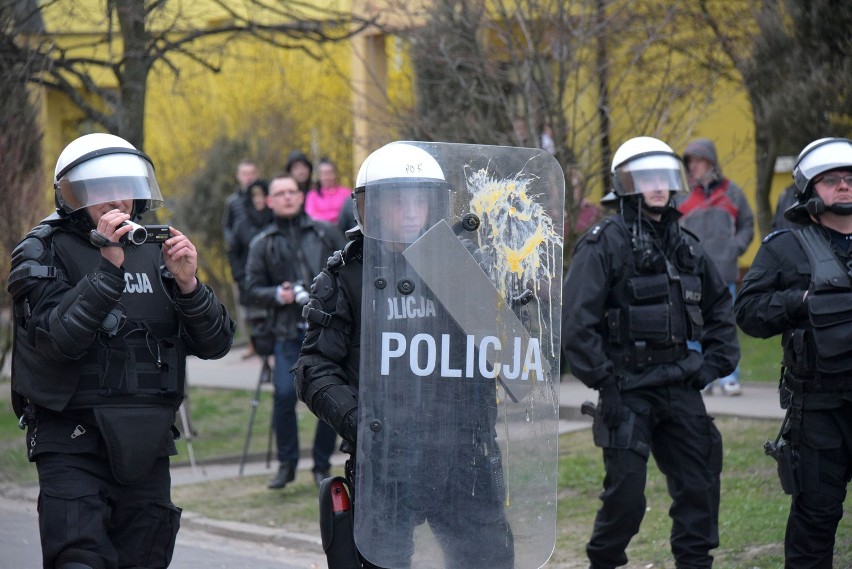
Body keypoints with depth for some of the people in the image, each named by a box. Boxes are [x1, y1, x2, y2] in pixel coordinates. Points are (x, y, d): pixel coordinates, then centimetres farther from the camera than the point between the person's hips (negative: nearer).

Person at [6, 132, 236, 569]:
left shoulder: (156, 251, 9)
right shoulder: (44, 253, -3)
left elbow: (215, 344, 4)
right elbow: (59, 338, -20)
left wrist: (188, 284, -13)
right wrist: (109, 267, -24)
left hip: (146, 450, 4)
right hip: (74, 446, -4)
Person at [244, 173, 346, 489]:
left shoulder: (326, 233, 12)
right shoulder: (263, 244, 10)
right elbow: (252, 290, 8)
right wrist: (278, 295, -10)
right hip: (289, 332, -1)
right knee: (285, 394, -15)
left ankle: (322, 465, 13)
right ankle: (286, 464, 2)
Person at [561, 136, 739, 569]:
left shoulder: (684, 244, 12)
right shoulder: (605, 244, -9)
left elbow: (719, 304, 25)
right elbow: (575, 322, -14)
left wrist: (718, 359, 12)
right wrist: (603, 382, -16)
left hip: (680, 387, 6)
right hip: (628, 388, -6)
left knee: (699, 484, 5)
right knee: (625, 494, -5)